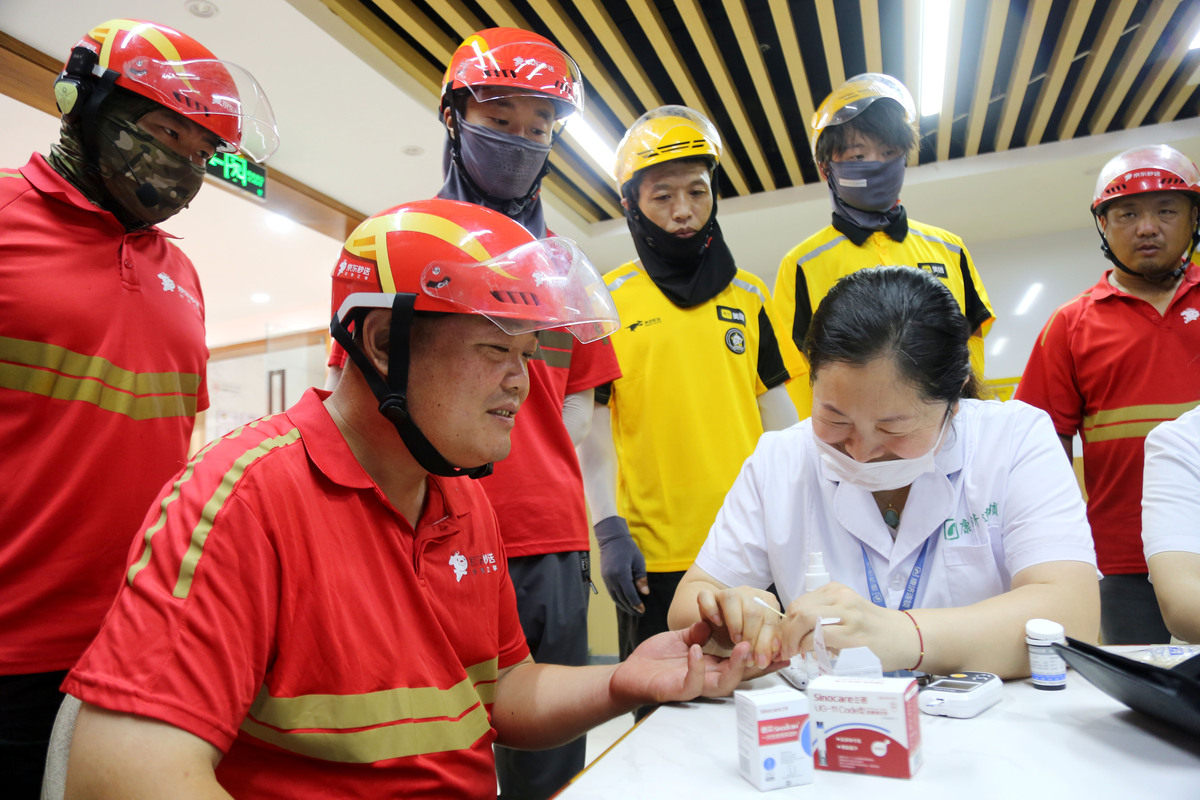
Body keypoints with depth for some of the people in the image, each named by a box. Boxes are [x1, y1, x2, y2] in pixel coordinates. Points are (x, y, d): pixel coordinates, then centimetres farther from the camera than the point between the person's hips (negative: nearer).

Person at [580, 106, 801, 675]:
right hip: (653, 552, -3)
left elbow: (777, 410, 12)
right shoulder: (607, 300, 0)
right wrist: (609, 531, -9)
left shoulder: (748, 295, 10)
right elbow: (593, 426, -2)